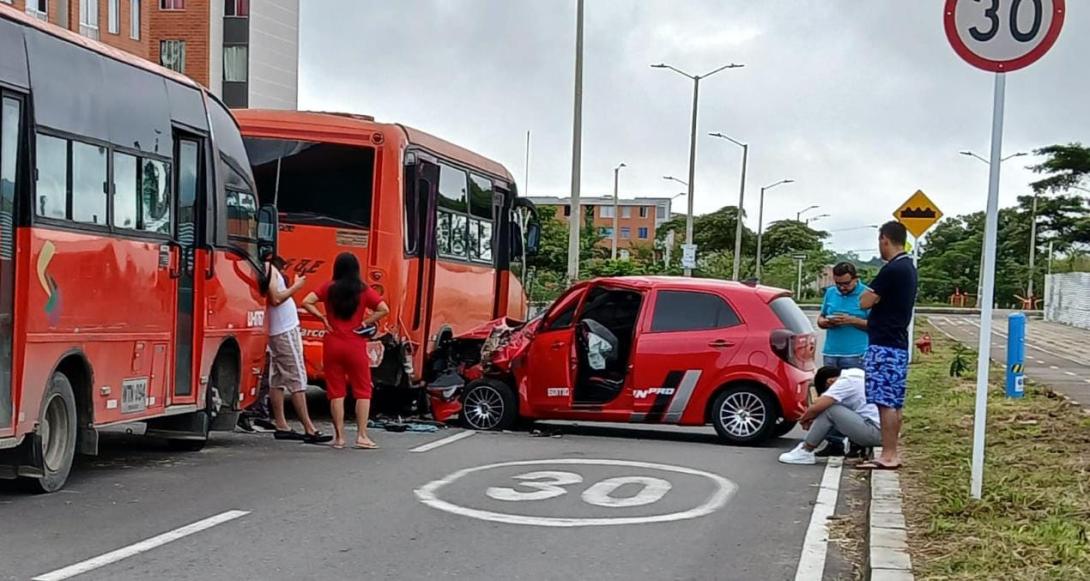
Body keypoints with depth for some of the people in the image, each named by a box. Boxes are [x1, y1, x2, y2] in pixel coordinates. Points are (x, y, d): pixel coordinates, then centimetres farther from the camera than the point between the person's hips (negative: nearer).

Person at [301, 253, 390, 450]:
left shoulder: (328, 288, 0)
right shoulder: (364, 291, -3)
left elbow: (306, 302, -9)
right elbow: (384, 309, -12)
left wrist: (322, 318, 0)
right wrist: (365, 323, -4)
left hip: (332, 345, 2)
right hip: (355, 346, -2)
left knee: (336, 391, 6)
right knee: (362, 391, 6)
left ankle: (339, 437, 6)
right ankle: (362, 436, 0)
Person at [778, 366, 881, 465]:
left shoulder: (845, 381, -14)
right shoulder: (852, 374, 13)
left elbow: (816, 408, -16)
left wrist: (803, 419, 2)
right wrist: (813, 419, 14)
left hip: (873, 432, -10)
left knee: (828, 409, -13)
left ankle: (805, 452, -4)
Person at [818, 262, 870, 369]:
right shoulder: (830, 292, 12)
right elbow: (820, 318, 20)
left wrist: (853, 320, -19)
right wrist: (824, 322, -4)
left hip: (856, 355, -5)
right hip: (830, 353, 5)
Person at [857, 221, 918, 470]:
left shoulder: (892, 270, -17)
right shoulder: (908, 268, 15)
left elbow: (866, 302, -15)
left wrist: (868, 292, 2)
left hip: (884, 345, -10)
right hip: (897, 343, 10)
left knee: (885, 402, -9)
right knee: (893, 403, 12)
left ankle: (888, 455, -9)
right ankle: (892, 452, 16)